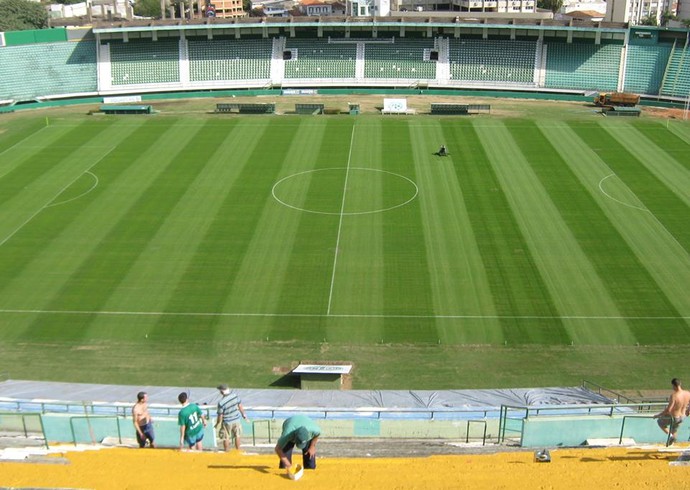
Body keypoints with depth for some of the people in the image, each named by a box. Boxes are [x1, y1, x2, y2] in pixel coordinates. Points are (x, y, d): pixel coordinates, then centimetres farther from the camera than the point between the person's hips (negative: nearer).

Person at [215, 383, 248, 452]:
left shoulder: (221, 403, -26)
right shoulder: (235, 395, -15)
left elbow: (220, 416, -16)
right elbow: (240, 406, -3)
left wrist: (217, 424, 3)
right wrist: (243, 414, 13)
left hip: (227, 422, -4)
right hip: (236, 420, 4)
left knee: (226, 438, 17)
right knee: (237, 436, 22)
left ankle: (227, 452, 30)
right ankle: (238, 451, 35)